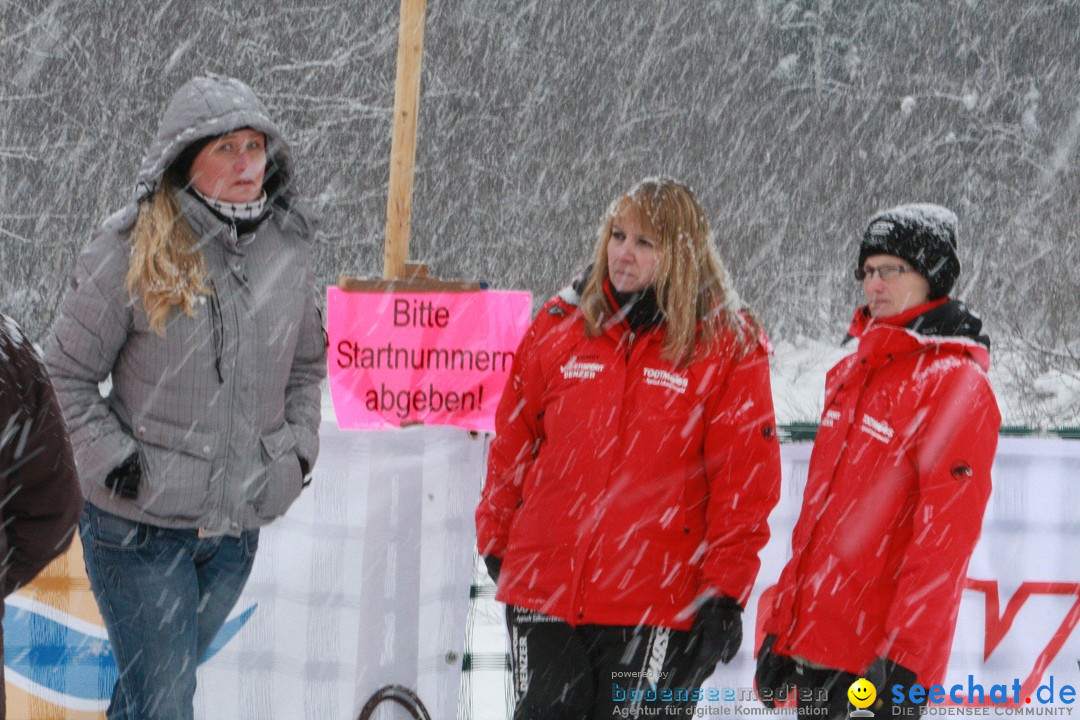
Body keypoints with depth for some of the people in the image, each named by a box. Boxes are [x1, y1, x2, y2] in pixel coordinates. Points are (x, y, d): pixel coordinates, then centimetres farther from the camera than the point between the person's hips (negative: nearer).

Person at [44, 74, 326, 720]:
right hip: (141, 526, -4)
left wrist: (298, 449, 7)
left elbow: (306, 367, 20)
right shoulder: (132, 251, -11)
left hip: (238, 525, 4)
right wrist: (113, 460, -12)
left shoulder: (287, 248, 4)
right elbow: (67, 375, -4)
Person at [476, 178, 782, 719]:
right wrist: (496, 542, 16)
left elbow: (744, 479, -4)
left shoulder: (727, 346, -2)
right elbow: (512, 445, 16)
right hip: (543, 588, 3)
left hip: (657, 608, -3)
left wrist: (725, 592, -8)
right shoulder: (559, 326, 7)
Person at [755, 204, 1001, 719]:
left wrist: (904, 661, -21)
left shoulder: (954, 385, -10)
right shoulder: (851, 374, 15)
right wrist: (782, 626, 17)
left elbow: (945, 537, -16)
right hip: (811, 640, 8)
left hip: (878, 657, -8)